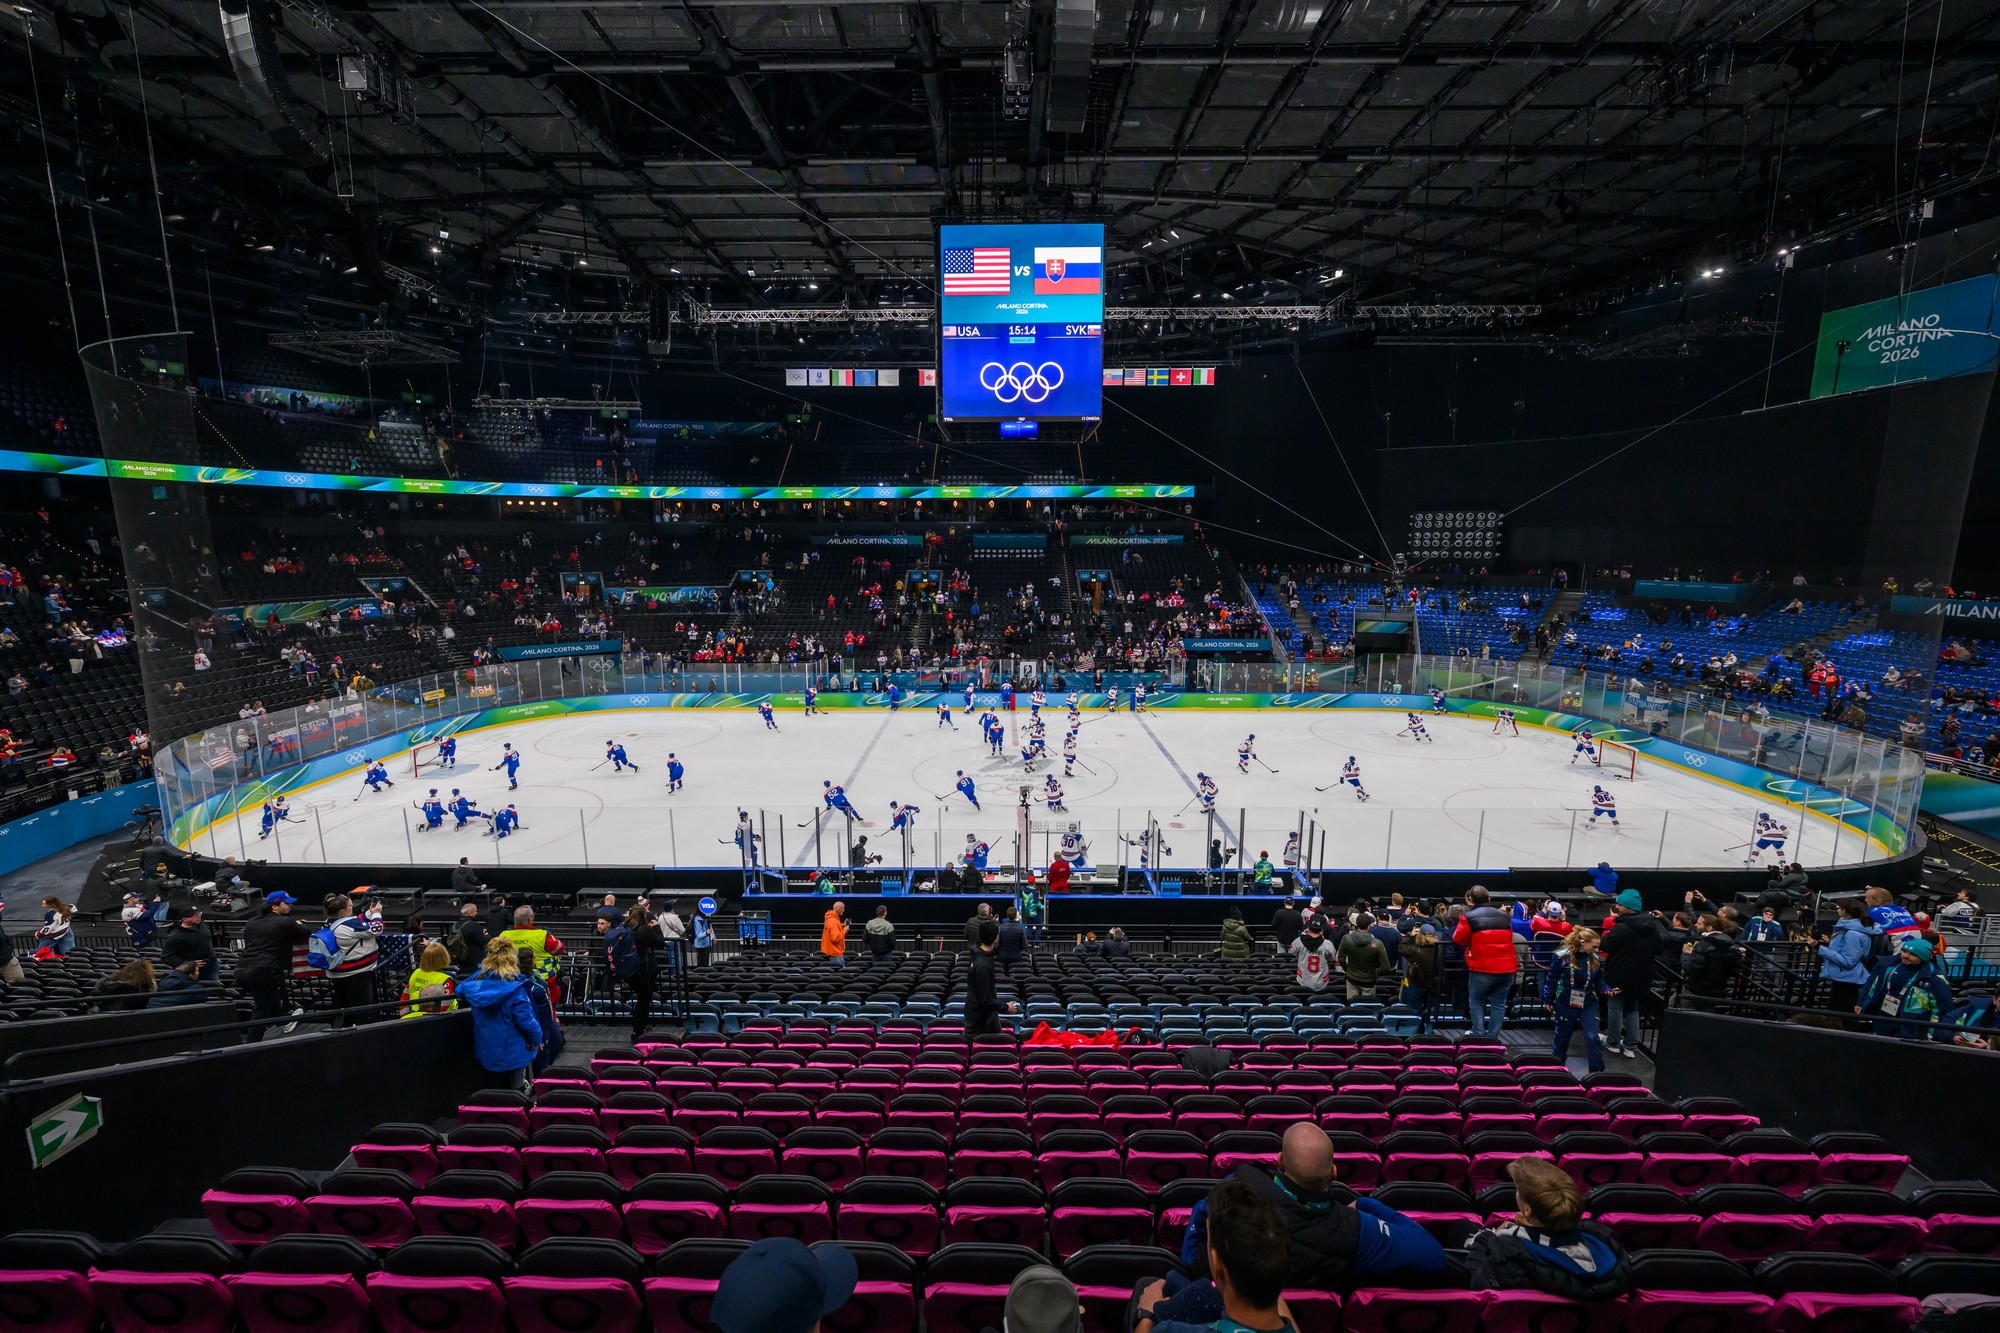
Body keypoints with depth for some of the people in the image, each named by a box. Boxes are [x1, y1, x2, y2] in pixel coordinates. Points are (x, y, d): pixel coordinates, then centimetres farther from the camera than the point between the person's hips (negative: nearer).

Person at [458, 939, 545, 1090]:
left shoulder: (477, 980, -8)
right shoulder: (514, 987, -26)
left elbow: (460, 991, 17)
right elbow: (526, 1020, -24)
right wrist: (536, 1039, -8)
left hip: (485, 1050, 5)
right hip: (512, 1052, -5)